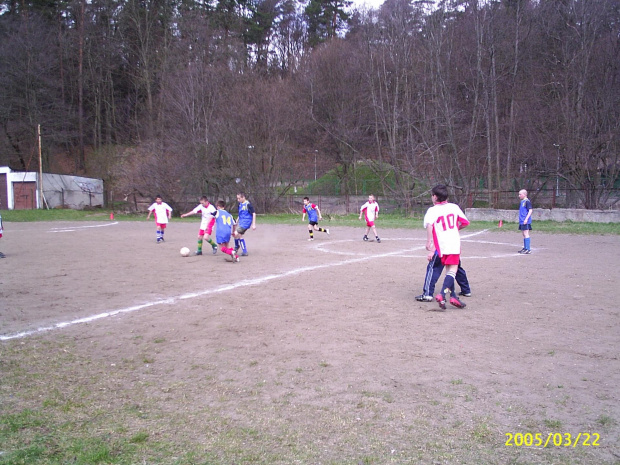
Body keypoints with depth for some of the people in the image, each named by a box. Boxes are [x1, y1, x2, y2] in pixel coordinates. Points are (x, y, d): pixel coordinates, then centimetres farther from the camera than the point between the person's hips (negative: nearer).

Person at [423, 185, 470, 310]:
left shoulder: (432, 210, -1)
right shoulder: (454, 207, 7)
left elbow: (429, 225, -20)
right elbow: (465, 222, 11)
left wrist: (429, 241, -18)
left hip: (441, 245, 1)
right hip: (455, 244, 0)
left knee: (449, 271, 15)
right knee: (452, 271, -4)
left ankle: (453, 296, 14)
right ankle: (442, 295, -22)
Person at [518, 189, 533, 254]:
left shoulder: (527, 201, -11)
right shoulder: (521, 202, 16)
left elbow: (530, 210, -17)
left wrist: (526, 219, -23)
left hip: (526, 222, -9)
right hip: (522, 221, 9)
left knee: (526, 234, -10)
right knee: (524, 235, 14)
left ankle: (528, 249, -10)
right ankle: (525, 248, 22)